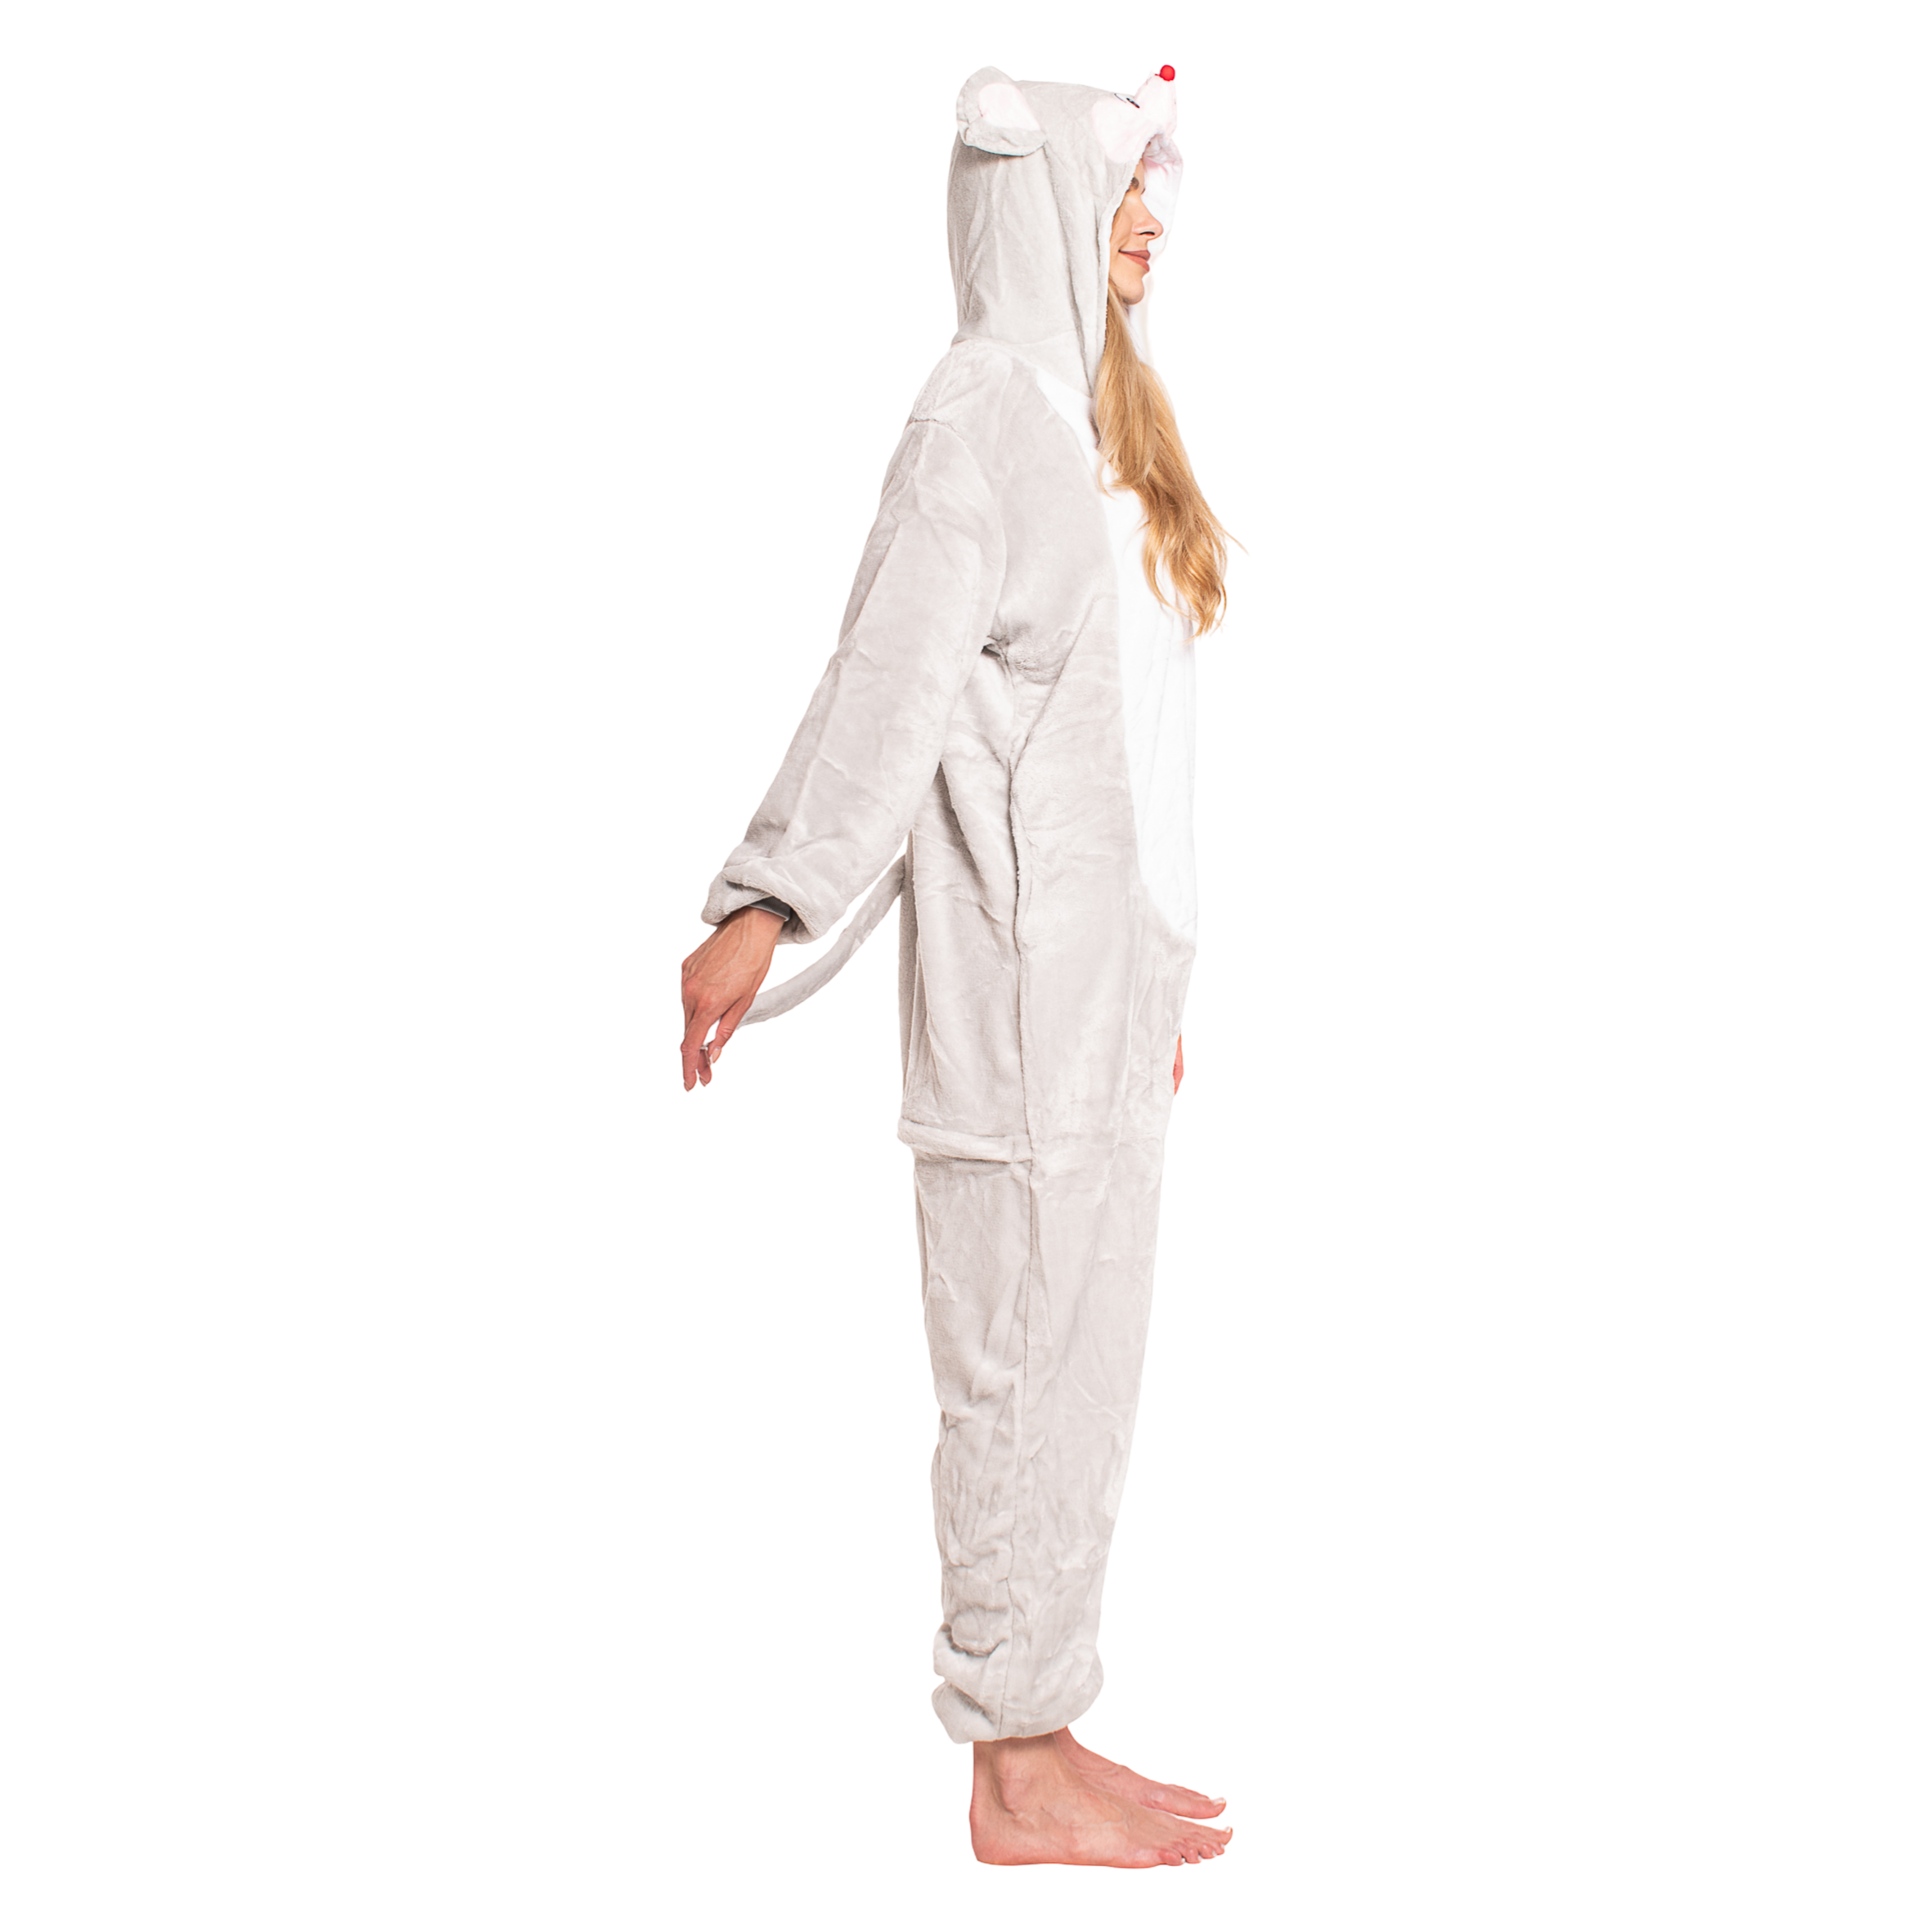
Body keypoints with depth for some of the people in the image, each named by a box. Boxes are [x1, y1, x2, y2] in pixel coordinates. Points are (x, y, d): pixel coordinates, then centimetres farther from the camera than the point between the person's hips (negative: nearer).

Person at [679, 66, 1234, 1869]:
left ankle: (1048, 1743, 22)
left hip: (1110, 956, 9)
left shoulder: (1088, 408, 17)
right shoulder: (981, 404, -10)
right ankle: (1018, 1777, 9)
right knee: (1031, 1357, -2)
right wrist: (766, 908, -29)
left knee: (1078, 1358, 12)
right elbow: (887, 676, -21)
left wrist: (1156, 976, 19)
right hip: (1026, 961, -9)